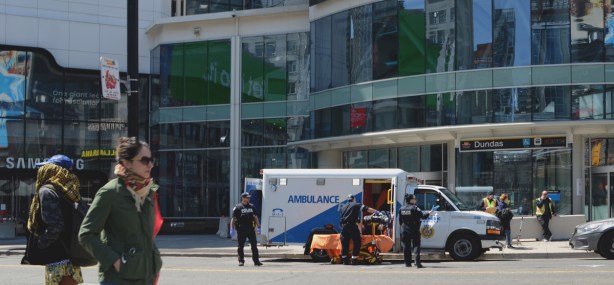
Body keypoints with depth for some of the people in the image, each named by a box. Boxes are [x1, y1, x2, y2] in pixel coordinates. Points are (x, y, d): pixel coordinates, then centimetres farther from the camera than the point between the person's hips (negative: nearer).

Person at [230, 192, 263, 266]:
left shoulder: (252, 207, 13)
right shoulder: (237, 207, -2)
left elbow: (255, 217, 18)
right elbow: (233, 219, -4)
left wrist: (258, 227, 12)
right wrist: (232, 229, -11)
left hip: (251, 229, 3)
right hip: (241, 229, -3)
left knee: (254, 245, 1)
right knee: (240, 246, 2)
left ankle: (256, 261, 5)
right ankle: (241, 261, 12)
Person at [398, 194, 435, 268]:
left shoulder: (401, 209, 7)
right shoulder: (414, 208, -11)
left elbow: (400, 220, 12)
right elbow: (422, 216, -14)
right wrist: (430, 212, -4)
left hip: (404, 231, 5)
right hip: (414, 230, -5)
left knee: (406, 247, 9)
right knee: (416, 246, -4)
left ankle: (407, 263, 9)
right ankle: (418, 263, -13)